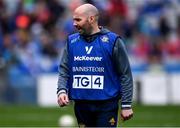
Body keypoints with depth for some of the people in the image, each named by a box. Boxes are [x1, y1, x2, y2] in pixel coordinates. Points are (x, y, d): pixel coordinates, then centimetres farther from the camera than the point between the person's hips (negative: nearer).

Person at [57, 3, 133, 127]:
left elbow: (125, 74, -2)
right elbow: (64, 70, 9)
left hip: (106, 106, -4)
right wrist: (62, 90, -11)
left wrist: (126, 105, -6)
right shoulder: (72, 41, 8)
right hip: (81, 106, 4)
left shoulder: (112, 41, -4)